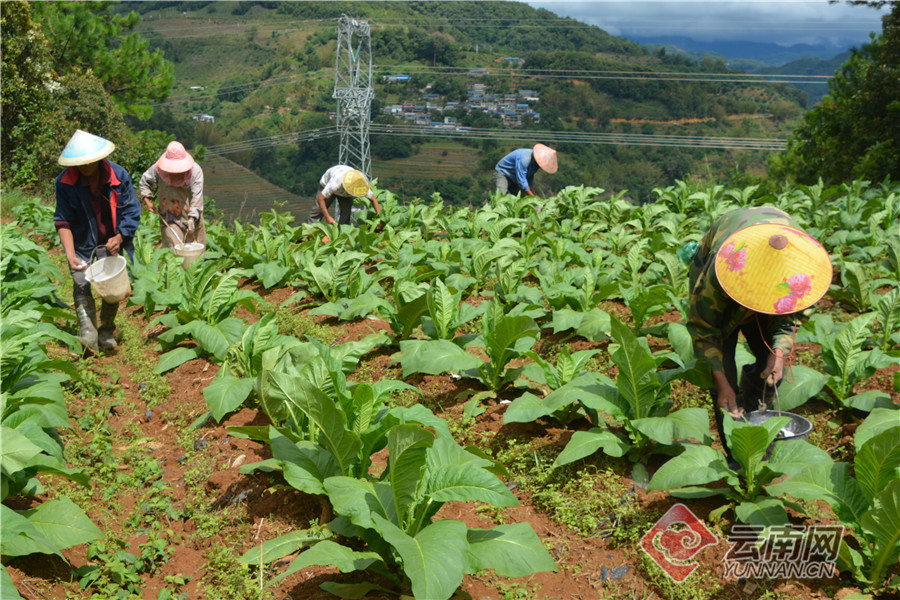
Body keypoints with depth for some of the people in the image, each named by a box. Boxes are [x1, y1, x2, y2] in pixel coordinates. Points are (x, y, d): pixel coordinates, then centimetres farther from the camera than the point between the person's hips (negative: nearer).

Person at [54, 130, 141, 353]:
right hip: (82, 243, -1)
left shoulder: (118, 176, -11)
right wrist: (70, 254, -23)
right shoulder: (65, 183, -12)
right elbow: (63, 221, -11)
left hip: (111, 242, 1)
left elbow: (131, 211, -4)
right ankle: (88, 333, -26)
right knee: (81, 284, -16)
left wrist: (119, 237, -19)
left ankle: (107, 333, 15)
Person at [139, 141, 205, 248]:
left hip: (191, 216, 0)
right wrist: (147, 200, -3)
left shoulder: (195, 170, -14)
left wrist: (192, 218, -24)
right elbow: (144, 182, 11)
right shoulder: (158, 169, -9)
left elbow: (197, 197, -16)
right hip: (169, 218, 0)